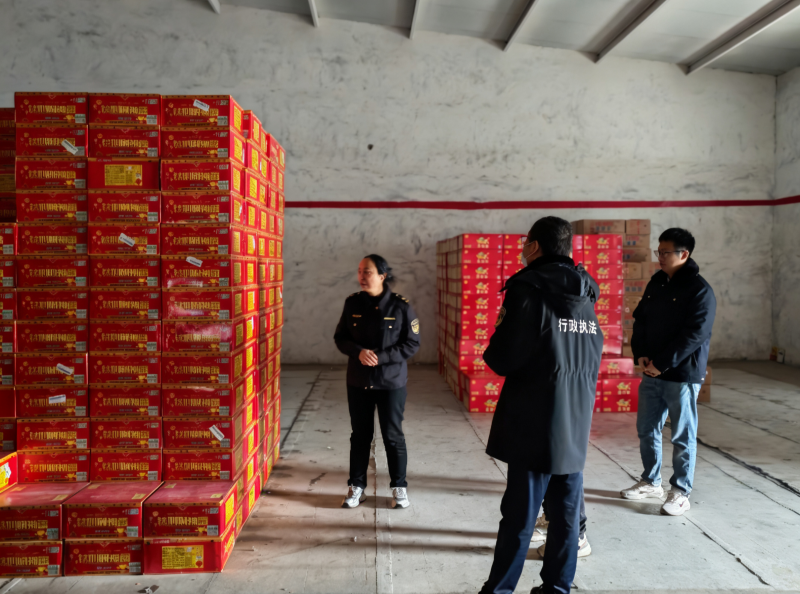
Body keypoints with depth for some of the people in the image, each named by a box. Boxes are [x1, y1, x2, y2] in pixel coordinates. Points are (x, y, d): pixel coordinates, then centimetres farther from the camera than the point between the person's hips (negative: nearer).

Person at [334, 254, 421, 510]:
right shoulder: (352, 303, -1)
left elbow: (412, 344, -8)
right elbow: (340, 338, 4)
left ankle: (399, 488, 23)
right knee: (360, 434, 12)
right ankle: (356, 487, 26)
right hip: (358, 382, 3)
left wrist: (381, 357, -19)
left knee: (393, 436, 7)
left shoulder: (401, 306, -10)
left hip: (391, 383, -3)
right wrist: (359, 352, -16)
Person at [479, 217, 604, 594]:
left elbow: (503, 359, -14)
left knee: (519, 513, 1)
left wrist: (492, 351, 5)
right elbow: (594, 360, 16)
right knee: (565, 512, 12)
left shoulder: (528, 289, -12)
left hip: (536, 422, -7)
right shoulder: (584, 294, 10)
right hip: (576, 422, 7)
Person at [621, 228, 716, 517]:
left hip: (683, 374, -7)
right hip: (652, 372, 7)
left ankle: (681, 493, 15)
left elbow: (695, 335, -18)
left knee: (683, 436, 3)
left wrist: (661, 364, -18)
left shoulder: (699, 290, -12)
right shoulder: (656, 282, 9)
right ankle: (651, 482, 29)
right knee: (647, 429, 14)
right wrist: (641, 354, -2)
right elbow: (640, 319, 12)